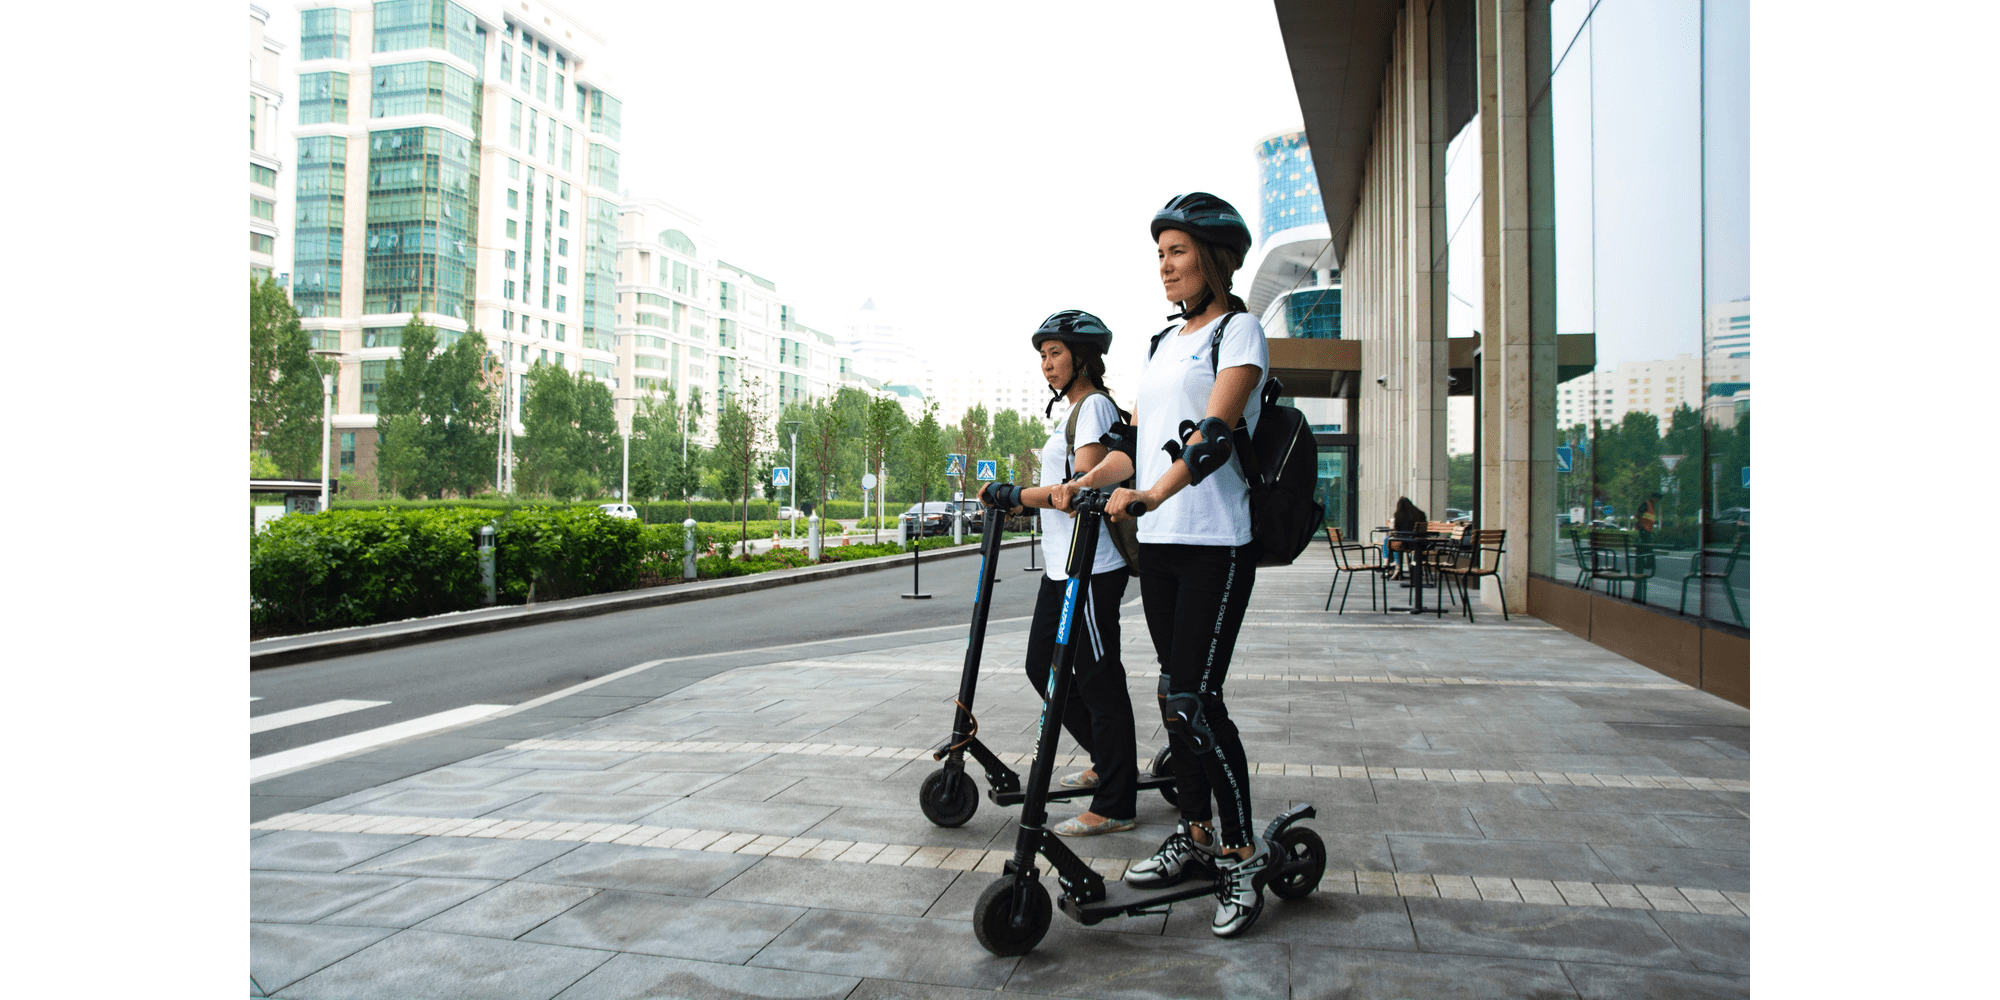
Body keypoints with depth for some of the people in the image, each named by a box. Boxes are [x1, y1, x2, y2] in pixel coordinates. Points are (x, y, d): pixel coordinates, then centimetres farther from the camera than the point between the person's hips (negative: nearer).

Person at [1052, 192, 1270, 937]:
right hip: (1158, 542, 7)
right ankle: (1195, 835, 23)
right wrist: (1078, 486, 5)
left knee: (1194, 699, -10)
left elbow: (1213, 430, -20)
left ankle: (1242, 856, 3)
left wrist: (1148, 494, -34)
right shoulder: (1164, 341, 19)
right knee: (1175, 695, 11)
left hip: (1216, 544, -7)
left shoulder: (1238, 332, -3)